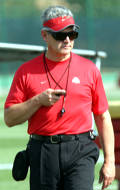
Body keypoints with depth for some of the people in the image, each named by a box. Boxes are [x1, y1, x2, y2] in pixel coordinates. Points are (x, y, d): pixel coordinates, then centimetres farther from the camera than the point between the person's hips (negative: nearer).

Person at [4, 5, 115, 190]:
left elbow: (103, 117, 10)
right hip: (42, 154, 1)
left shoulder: (89, 69, 8)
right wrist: (38, 101, -12)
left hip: (80, 153, -1)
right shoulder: (26, 71, 6)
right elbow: (9, 118, 4)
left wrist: (109, 161, 4)